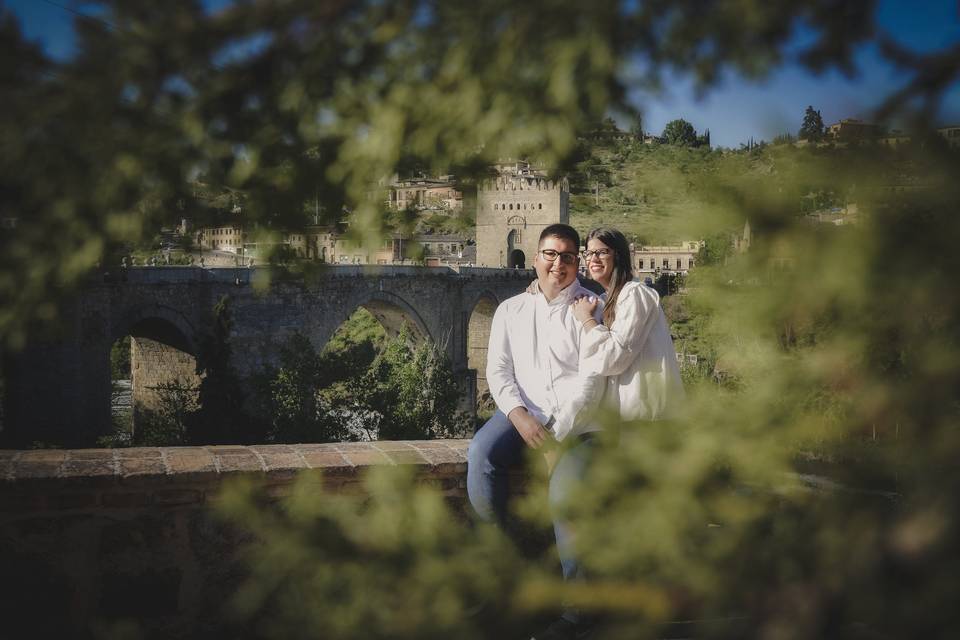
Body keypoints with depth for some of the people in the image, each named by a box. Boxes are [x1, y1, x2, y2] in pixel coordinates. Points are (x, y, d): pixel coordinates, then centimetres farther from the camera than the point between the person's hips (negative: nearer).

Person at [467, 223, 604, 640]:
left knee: (565, 491, -28)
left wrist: (559, 431, -15)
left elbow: (592, 378, -4)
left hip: (576, 421, -3)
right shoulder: (511, 310, 16)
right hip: (522, 414, 3)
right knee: (481, 453, -29)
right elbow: (498, 370, 7)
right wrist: (520, 416, -12)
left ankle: (576, 606, -19)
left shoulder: (592, 308, 6)